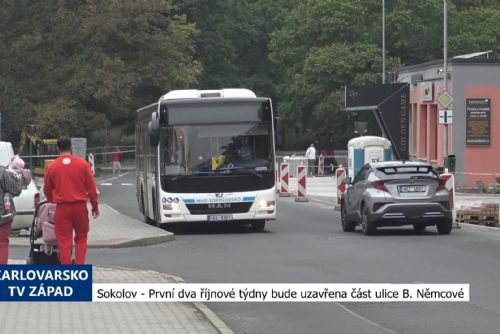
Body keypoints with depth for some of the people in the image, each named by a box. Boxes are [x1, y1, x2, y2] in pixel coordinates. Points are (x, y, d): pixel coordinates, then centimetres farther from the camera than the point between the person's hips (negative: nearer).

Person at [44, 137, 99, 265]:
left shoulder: (52, 167, -2)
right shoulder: (82, 163, -2)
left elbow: (47, 190, 9)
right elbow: (91, 187, 1)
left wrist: (52, 201, 29)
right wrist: (95, 206, 11)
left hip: (62, 208, -1)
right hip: (80, 206, 1)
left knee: (64, 241, 4)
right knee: (81, 238, 14)